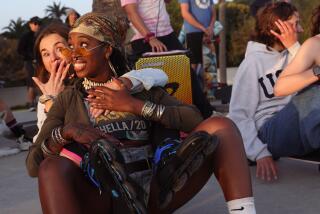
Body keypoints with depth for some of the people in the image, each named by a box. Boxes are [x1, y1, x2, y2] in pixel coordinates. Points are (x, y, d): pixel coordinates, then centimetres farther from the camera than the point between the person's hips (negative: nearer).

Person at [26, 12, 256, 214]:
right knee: (52, 168, -35)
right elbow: (34, 165, 4)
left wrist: (133, 105, -5)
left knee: (219, 126, -16)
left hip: (153, 188, 2)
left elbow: (194, 119, 0)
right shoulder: (67, 99, 14)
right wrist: (66, 131, -14)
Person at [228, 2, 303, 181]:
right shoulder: (253, 62, 0)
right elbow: (239, 115, -6)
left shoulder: (291, 54, 16)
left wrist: (294, 47, -4)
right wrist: (260, 154, -18)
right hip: (268, 129, -5)